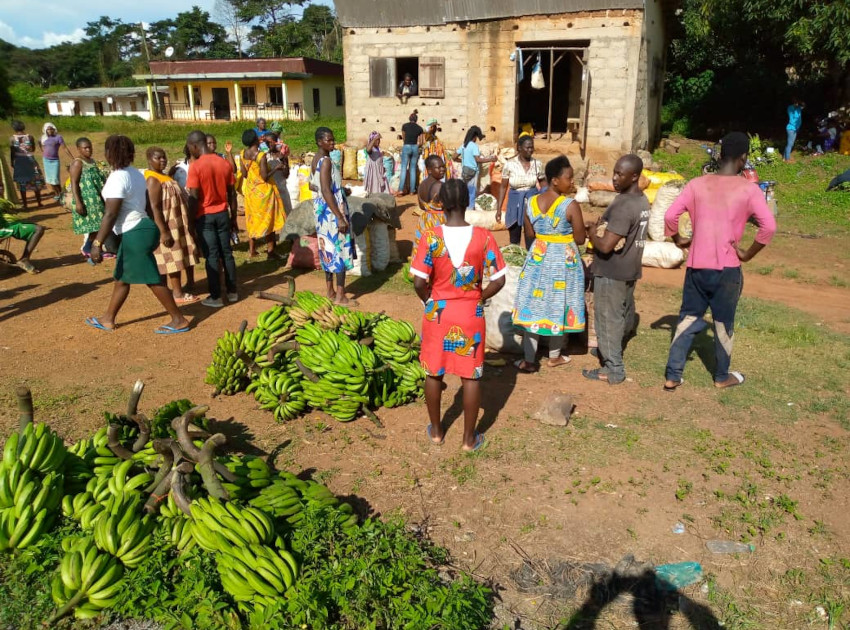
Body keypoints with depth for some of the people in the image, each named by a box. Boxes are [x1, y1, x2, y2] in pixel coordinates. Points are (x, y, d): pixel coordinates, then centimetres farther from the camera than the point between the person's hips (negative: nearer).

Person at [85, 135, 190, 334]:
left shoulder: (117, 178, -18)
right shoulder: (136, 174, 9)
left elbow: (110, 215, -22)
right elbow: (152, 206, 12)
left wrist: (97, 243, -19)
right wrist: (164, 231, 15)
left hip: (135, 234, -10)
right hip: (142, 229, 10)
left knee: (152, 279, -1)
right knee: (121, 277, 18)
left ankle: (179, 320, 6)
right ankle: (108, 319, 31)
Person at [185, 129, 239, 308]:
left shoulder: (196, 166, -13)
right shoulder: (224, 163, 3)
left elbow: (194, 198, -15)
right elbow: (232, 194, 6)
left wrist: (191, 221, -6)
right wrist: (233, 218, 14)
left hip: (204, 216, -5)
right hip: (222, 214, 5)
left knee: (211, 256, 0)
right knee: (227, 253, 11)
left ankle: (216, 297, 5)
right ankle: (232, 292, 17)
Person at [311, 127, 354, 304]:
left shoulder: (316, 159, 10)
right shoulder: (326, 161, -20)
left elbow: (312, 185, 20)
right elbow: (326, 192, -26)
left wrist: (338, 189, 22)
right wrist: (340, 217, -26)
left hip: (322, 210, 10)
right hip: (332, 211, -10)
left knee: (329, 249, 15)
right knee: (340, 250, -3)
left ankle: (330, 291, 23)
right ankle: (340, 296, 1)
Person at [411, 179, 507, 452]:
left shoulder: (431, 237, -14)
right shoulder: (483, 237, -10)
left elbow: (419, 282, -15)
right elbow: (498, 280, -9)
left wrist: (429, 301, 5)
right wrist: (479, 298, 7)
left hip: (437, 313, 0)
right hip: (471, 314, 0)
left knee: (433, 373, 17)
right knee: (471, 376, 12)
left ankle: (436, 431, 31)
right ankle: (469, 437, 22)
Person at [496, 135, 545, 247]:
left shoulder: (537, 164, -3)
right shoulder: (509, 164, -7)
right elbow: (503, 187, 0)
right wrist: (499, 209, -2)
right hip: (515, 203, 0)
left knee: (531, 238, 0)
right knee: (514, 239, 12)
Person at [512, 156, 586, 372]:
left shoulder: (531, 203, -4)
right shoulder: (571, 206, -17)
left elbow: (529, 234, 5)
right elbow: (580, 239, -12)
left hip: (537, 258, 4)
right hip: (563, 261, -3)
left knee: (533, 307, 9)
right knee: (558, 307, 12)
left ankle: (529, 360, 11)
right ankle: (554, 357, 26)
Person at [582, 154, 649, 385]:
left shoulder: (623, 205, -26)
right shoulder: (643, 200, 5)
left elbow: (606, 245, -29)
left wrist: (591, 232, -10)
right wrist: (600, 229, 6)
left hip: (611, 271, -9)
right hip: (630, 268, 10)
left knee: (607, 318, 1)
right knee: (623, 313, 23)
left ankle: (613, 369, 9)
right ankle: (610, 349, 43)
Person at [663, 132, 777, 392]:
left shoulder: (697, 184, 1)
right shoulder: (748, 189, -7)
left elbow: (670, 216, -5)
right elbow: (769, 226, -17)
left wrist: (678, 240, 10)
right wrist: (748, 253, -5)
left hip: (696, 265, 2)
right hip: (727, 267, -2)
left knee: (688, 318, 13)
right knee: (724, 323, 13)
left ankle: (672, 376, 12)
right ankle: (722, 377, 30)